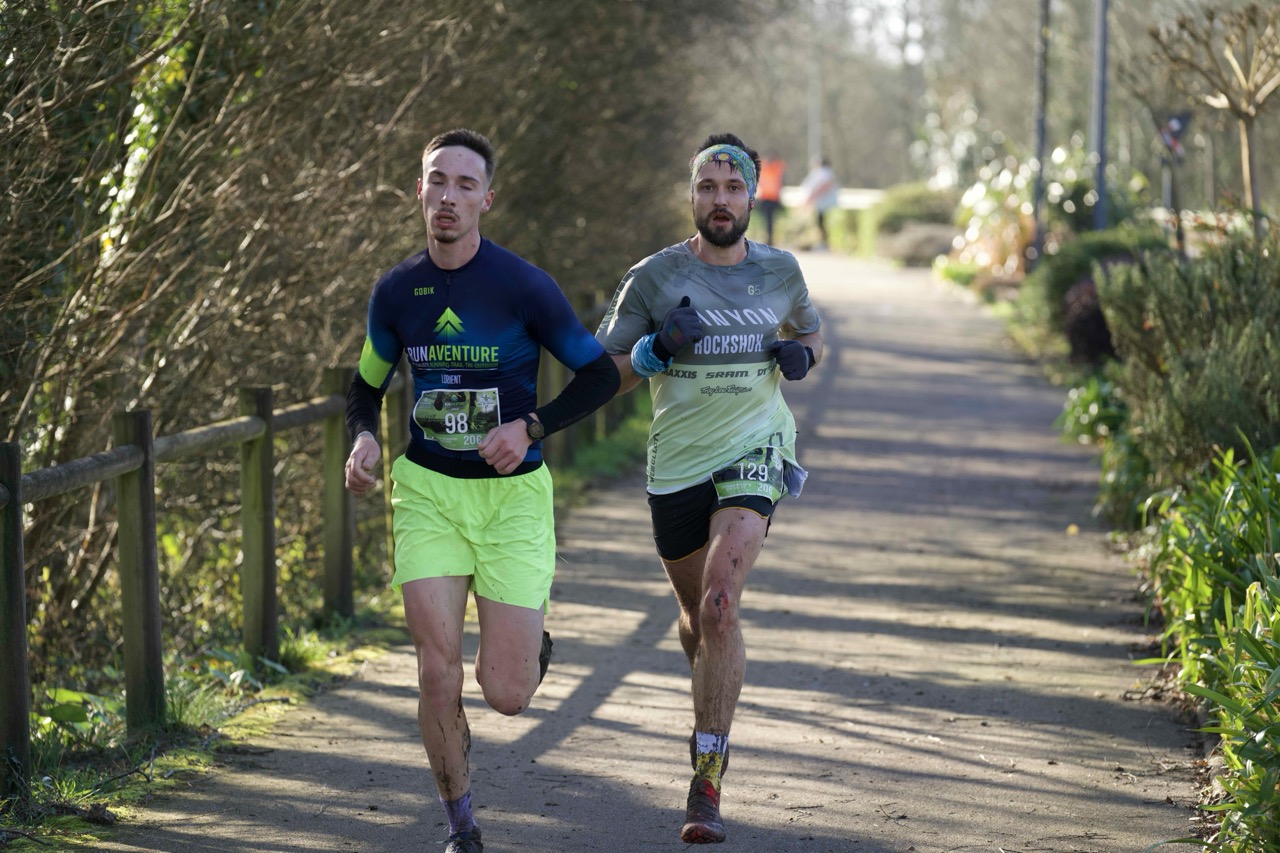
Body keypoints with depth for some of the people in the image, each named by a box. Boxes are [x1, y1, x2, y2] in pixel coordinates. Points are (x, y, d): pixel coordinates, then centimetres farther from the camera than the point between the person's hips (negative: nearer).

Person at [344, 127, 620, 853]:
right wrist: (364, 436, -4)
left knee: (506, 696, -4)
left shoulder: (524, 286, -10)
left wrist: (531, 426, -17)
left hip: (513, 494, -2)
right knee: (438, 671, -9)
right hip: (428, 491, 2)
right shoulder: (397, 291, 1)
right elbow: (368, 382, 17)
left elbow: (601, 374, -4)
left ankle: (532, 640, 34)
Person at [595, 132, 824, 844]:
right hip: (677, 464, 1)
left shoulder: (780, 271, 3)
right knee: (699, 616, 15)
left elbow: (813, 338, 22)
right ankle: (713, 713, 51)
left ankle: (707, 784, -19)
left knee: (721, 601, -21)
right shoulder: (654, 277, -4)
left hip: (755, 451, -1)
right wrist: (653, 350, -19)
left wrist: (799, 354, -1)